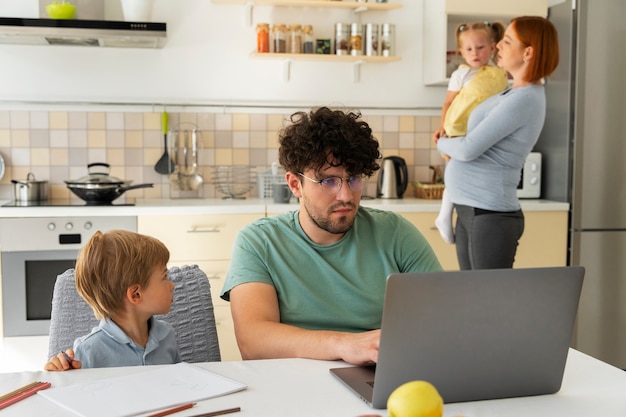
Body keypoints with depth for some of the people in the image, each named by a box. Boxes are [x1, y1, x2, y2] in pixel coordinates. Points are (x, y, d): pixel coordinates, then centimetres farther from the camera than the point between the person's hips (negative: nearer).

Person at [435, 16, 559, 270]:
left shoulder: (523, 99, -17)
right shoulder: (518, 92, 13)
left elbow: (468, 149, -17)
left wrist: (442, 144, 2)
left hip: (489, 214, -10)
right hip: (470, 211, 10)